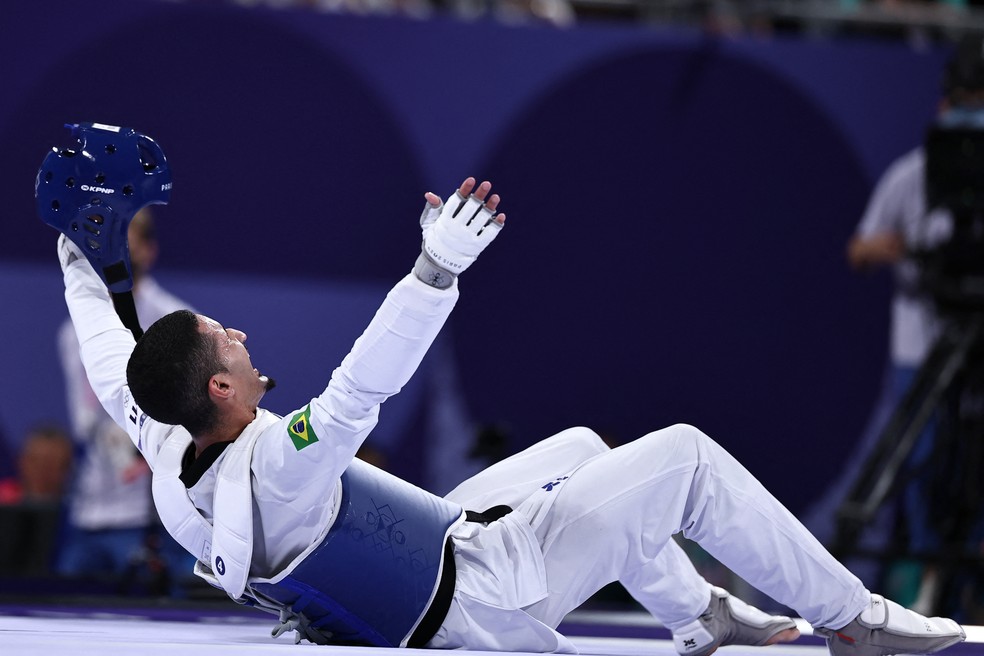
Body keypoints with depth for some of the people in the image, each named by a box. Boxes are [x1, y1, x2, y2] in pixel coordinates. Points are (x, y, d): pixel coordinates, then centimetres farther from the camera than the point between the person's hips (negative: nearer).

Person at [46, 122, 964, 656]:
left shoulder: (168, 466, -10)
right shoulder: (273, 469, -36)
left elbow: (113, 369, 6)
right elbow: (360, 389, -48)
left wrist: (78, 258, 17)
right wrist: (436, 269, -53)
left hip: (416, 562, 10)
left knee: (580, 451, 26)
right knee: (685, 459, -4)